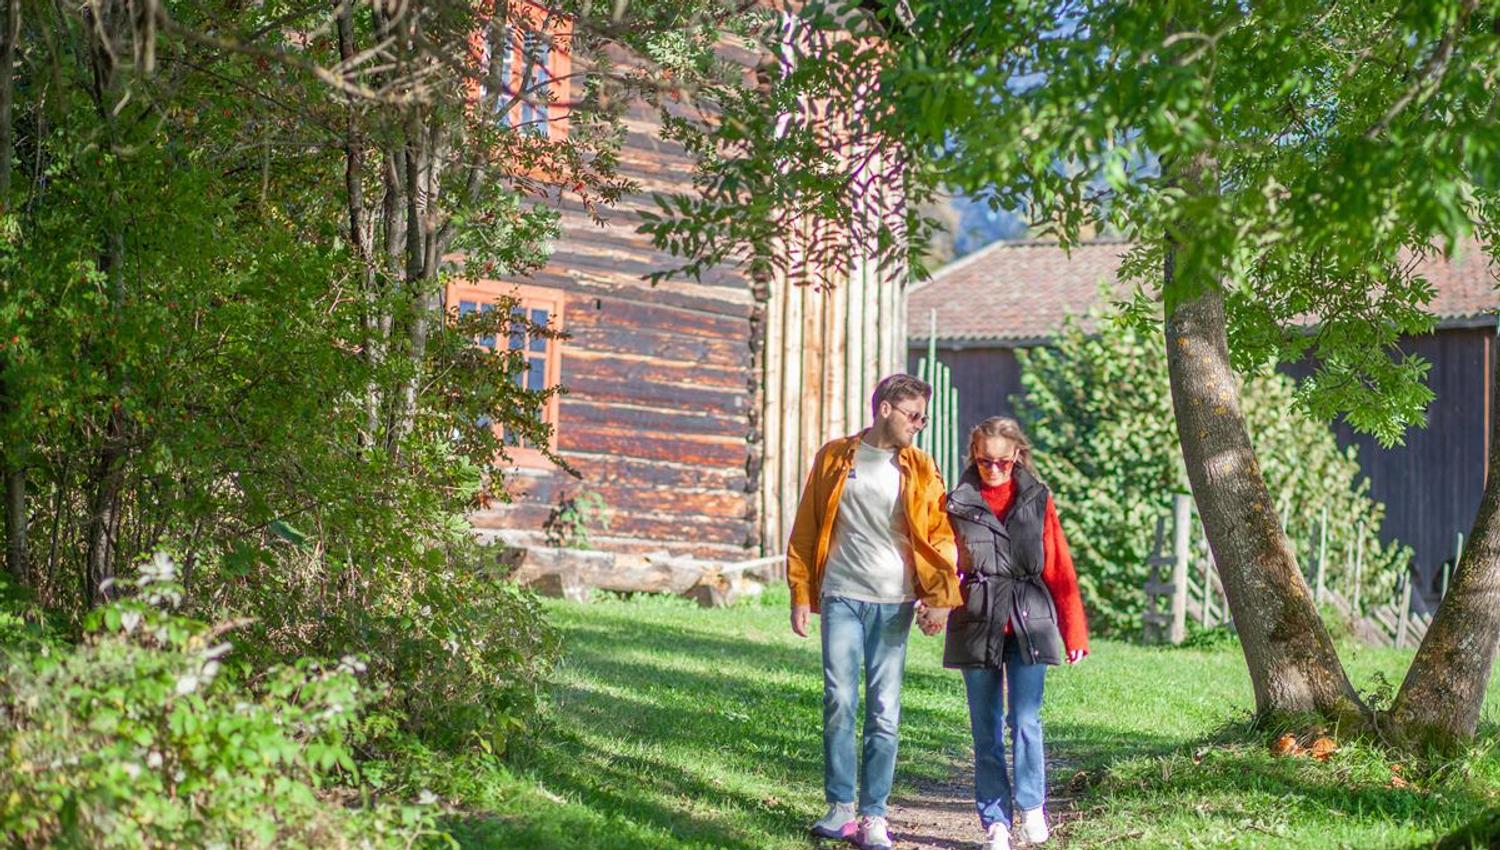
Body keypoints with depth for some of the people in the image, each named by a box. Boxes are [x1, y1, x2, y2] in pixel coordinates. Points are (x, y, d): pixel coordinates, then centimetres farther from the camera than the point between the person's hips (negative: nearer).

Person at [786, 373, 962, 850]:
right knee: (839, 703, -5)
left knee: (884, 713, 0)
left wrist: (940, 598, -8)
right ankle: (840, 808, 6)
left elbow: (939, 537, 4)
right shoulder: (834, 459, 6)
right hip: (841, 599, 0)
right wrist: (801, 594, 5)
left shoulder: (921, 470, 7)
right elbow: (806, 530, 9)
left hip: (893, 605, 0)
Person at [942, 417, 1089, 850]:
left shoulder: (1037, 500, 6)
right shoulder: (959, 504, 5)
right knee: (985, 729, 5)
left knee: (1025, 721, -10)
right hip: (976, 624, 1)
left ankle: (1031, 806, 9)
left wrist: (1074, 632, 4)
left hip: (1029, 623, -1)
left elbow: (1059, 568, 6)